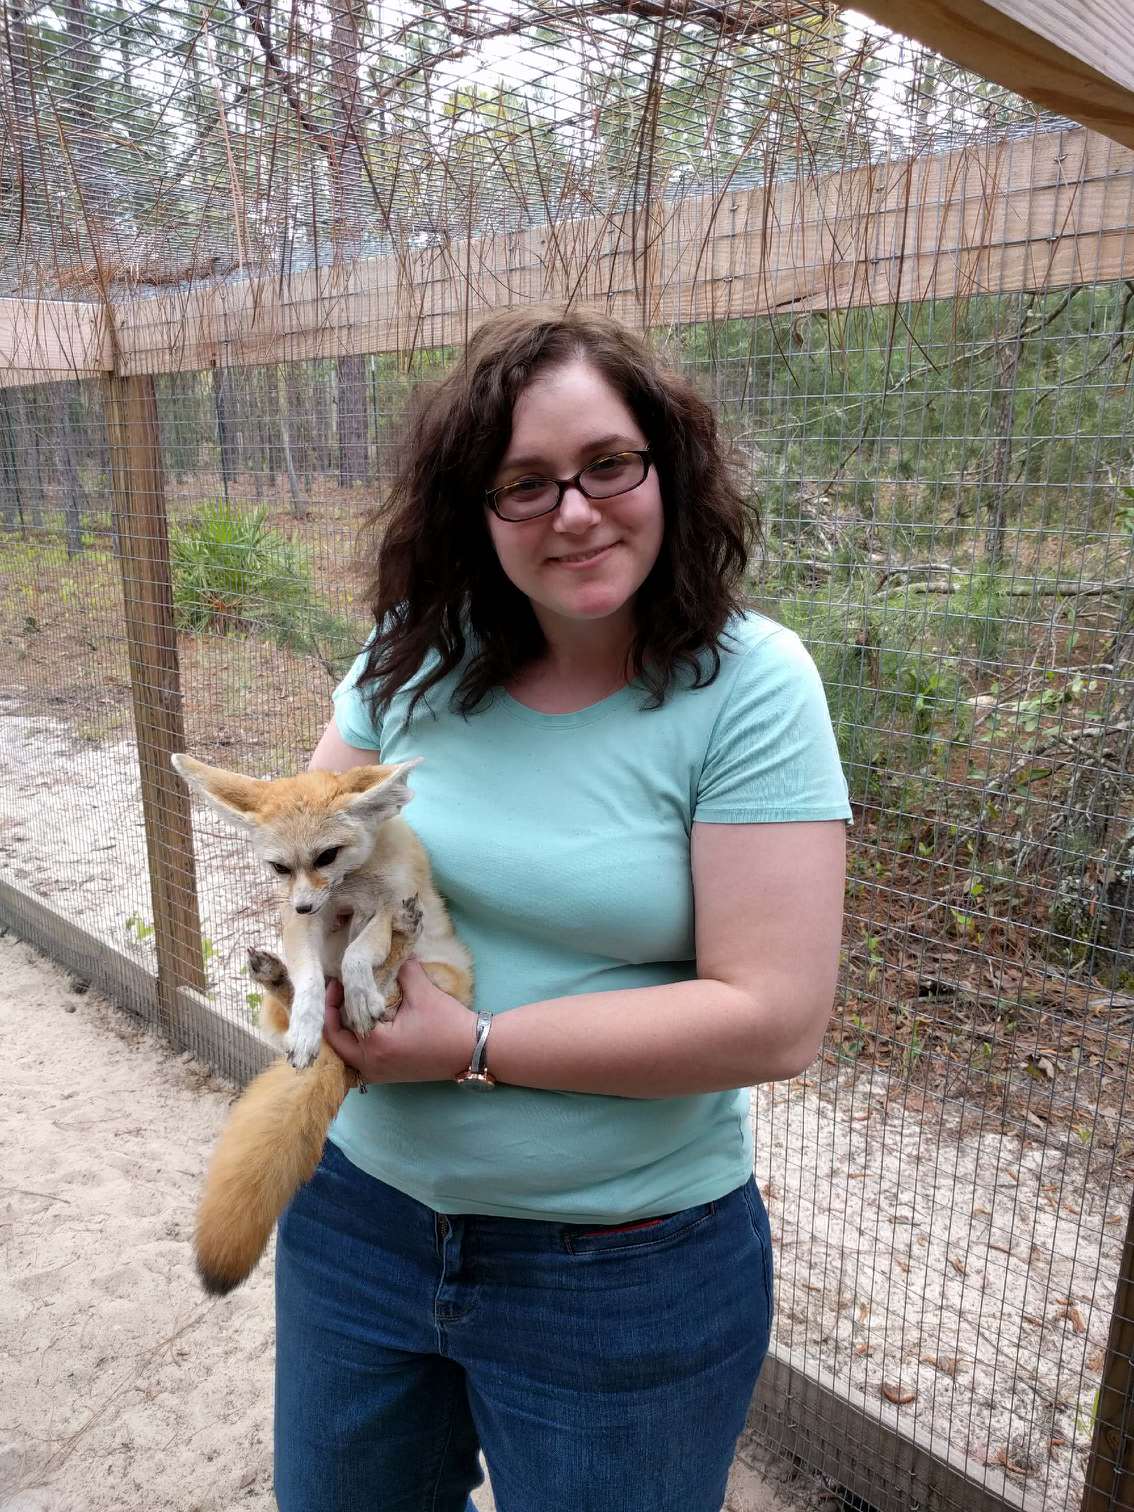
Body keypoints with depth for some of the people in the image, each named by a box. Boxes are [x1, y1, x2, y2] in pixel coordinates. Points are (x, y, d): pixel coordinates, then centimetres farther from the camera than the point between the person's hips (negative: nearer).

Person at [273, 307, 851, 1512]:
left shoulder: (747, 684, -17)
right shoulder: (417, 652, -5)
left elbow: (776, 1019, -22)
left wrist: (474, 1046, -20)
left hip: (630, 1274, -4)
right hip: (359, 1213, 5)